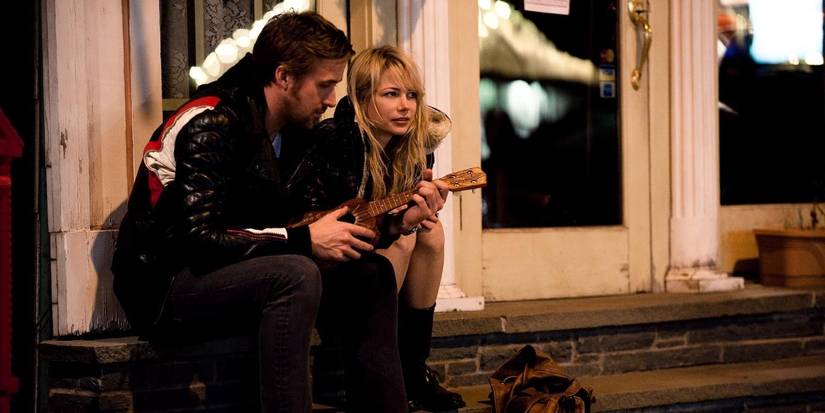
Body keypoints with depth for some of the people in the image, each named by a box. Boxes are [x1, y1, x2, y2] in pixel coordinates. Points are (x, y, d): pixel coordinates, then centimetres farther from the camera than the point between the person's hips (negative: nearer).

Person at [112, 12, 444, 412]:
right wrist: (305, 240, -24)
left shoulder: (292, 132, 7)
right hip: (164, 285, -9)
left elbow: (309, 220, 11)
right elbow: (201, 239, -28)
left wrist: (397, 219, -3)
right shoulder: (212, 125, -20)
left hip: (234, 271, 9)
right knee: (296, 275, -33)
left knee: (371, 272, 0)